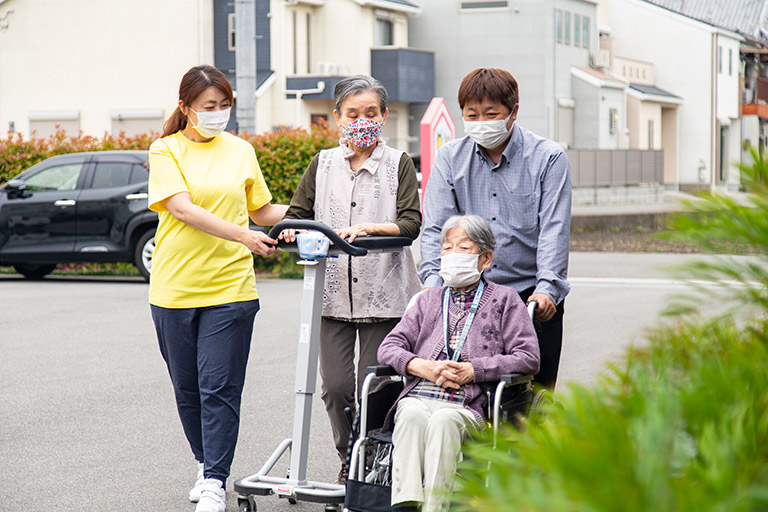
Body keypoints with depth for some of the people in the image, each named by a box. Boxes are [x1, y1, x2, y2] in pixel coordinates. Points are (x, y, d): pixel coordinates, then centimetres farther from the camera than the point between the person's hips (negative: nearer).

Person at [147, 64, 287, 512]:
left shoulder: (241, 151, 9)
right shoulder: (166, 151, 0)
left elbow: (261, 210, 18)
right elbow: (183, 209, -15)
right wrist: (244, 235, -26)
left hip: (230, 286, 0)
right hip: (175, 287, 0)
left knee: (219, 388, -6)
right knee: (187, 388, 10)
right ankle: (206, 464, 29)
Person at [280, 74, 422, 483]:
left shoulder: (398, 163, 3)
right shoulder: (322, 164, 11)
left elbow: (410, 224, -7)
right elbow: (296, 214, 11)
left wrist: (367, 228, -22)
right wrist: (294, 232, -12)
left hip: (383, 292, -2)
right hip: (333, 292, 2)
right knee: (335, 384, -3)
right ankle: (348, 460, 18)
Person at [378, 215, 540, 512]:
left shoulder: (504, 300, 16)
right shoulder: (428, 300, 27)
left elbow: (528, 359, 4)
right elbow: (389, 348, 17)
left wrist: (473, 370, -7)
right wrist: (424, 367, -4)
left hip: (468, 406, -2)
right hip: (418, 396, 3)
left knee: (444, 419, -37)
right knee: (412, 415, -33)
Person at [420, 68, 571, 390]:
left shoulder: (548, 158, -1)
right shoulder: (450, 158, 6)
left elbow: (554, 230, -8)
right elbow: (435, 227, 0)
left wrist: (545, 288, -21)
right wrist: (433, 283, -15)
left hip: (531, 293, -2)